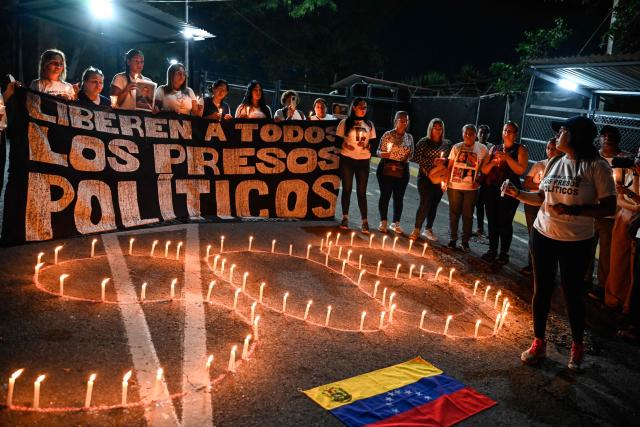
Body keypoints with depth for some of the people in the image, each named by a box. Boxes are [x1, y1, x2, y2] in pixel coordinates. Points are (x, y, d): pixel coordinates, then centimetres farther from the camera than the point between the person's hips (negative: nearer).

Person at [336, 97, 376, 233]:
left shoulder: (369, 124, 10)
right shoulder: (345, 123, 2)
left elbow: (373, 142, 13)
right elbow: (338, 140, 2)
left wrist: (368, 145, -8)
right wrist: (344, 146, -17)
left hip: (363, 161, 1)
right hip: (347, 160, -1)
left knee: (362, 191, 0)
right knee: (347, 189, 5)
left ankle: (364, 221, 1)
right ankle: (345, 218, 17)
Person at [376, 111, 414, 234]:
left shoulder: (409, 137, 10)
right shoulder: (387, 135, -1)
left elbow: (411, 153, 16)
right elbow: (379, 151, 1)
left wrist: (408, 157, -6)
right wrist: (382, 154, -21)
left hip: (402, 170, 3)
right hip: (386, 169, -3)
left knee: (399, 197, 6)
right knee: (385, 195, 0)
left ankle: (396, 223, 16)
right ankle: (383, 222, 12)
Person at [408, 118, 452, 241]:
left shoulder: (447, 144, 9)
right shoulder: (424, 142, 0)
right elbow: (416, 157, -9)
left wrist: (444, 161, -10)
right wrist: (432, 161, -16)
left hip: (440, 178, 4)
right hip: (425, 177, -3)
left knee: (434, 204, 7)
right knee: (425, 202, -12)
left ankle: (428, 229, 21)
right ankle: (416, 230, -1)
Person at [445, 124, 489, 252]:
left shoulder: (482, 149, 1)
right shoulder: (456, 147, 3)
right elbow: (450, 166, 4)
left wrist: (479, 180, -9)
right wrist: (446, 181, -3)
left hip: (471, 188, -1)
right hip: (454, 186, 1)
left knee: (468, 215, 5)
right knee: (454, 213, 7)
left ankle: (465, 242, 15)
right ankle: (453, 239, 19)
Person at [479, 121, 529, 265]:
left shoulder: (520, 149, 2)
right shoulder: (494, 148, 14)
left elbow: (521, 170, -11)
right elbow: (484, 170, 11)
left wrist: (507, 157, -17)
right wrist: (492, 163, -9)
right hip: (491, 190, 4)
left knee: (505, 222, -4)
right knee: (492, 221, 6)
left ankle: (504, 253, 6)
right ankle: (492, 250, 17)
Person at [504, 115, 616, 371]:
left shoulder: (597, 166, -12)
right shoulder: (554, 162, 5)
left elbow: (609, 208, -13)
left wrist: (573, 210, -22)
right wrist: (517, 194, 3)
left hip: (576, 242, -5)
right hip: (542, 236, 5)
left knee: (572, 294, 8)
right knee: (541, 290, 11)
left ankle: (577, 346, 30)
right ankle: (539, 343, 26)